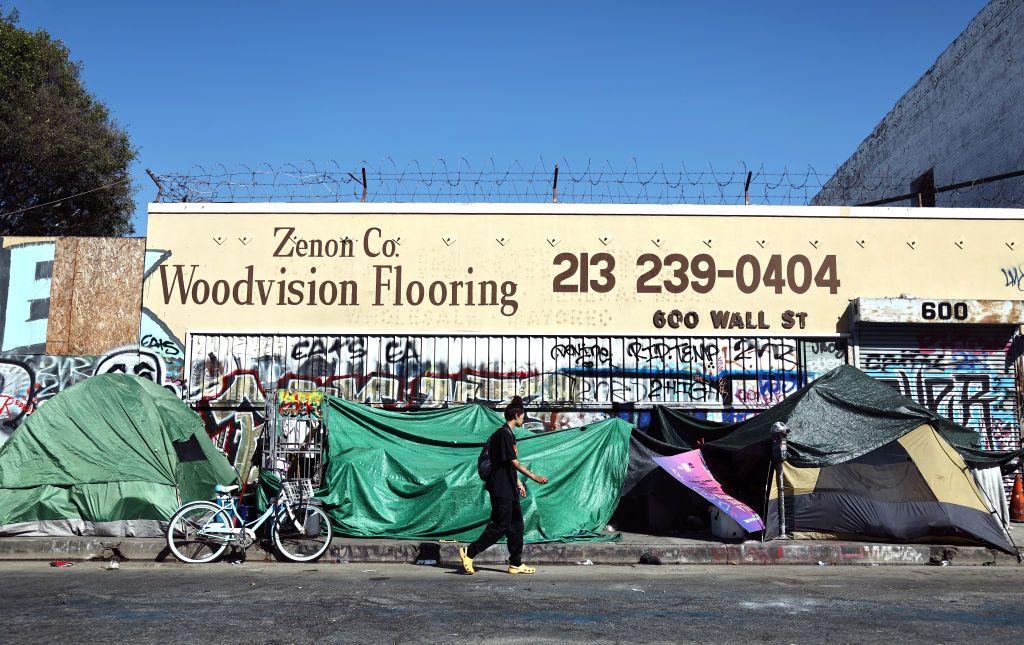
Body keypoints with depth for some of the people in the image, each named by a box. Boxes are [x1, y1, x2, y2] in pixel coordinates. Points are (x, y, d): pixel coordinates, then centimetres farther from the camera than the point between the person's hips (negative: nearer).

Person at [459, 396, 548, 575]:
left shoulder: (509, 434, 16)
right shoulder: (504, 434, -15)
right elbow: (514, 462, -19)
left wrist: (518, 482, 23)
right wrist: (533, 476, -19)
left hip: (509, 488, 10)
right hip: (501, 489, -10)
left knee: (516, 525, 11)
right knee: (500, 526, -6)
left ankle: (516, 564, 16)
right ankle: (469, 552, 3)